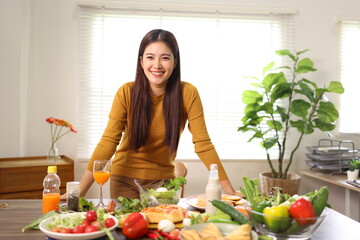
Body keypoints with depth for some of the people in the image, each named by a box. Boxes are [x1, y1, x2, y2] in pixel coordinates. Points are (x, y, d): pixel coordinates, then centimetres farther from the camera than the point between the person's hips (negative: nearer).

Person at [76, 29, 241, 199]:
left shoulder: (188, 94, -16)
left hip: (163, 179, 1)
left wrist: (230, 191, -20)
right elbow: (108, 142, -18)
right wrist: (80, 191, -25)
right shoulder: (126, 93, -17)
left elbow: (203, 144, -15)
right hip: (125, 179, 0)